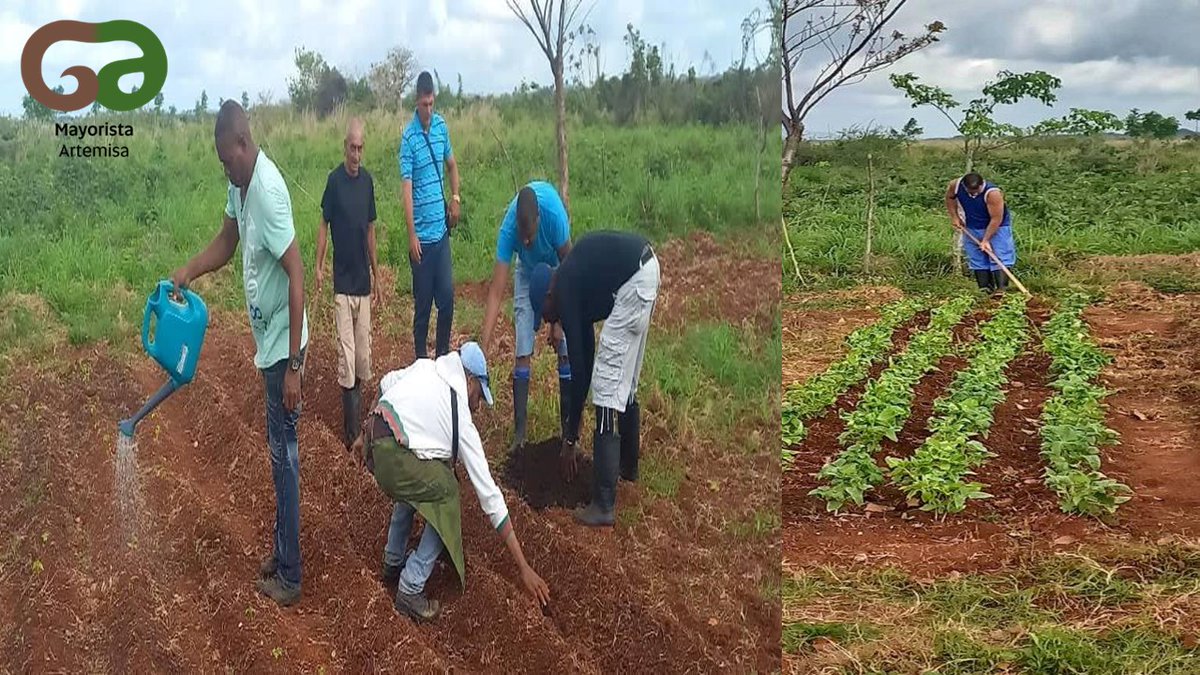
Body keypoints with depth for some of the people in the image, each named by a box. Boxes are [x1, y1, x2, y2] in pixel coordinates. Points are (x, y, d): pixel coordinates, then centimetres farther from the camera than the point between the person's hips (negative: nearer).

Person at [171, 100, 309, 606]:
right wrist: (188, 272, 2)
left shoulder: (268, 191, -25)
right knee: (278, 453, 18)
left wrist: (294, 364, -26)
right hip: (267, 344, 9)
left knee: (284, 456, 0)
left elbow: (296, 275, -27)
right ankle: (282, 554, 32)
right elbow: (226, 243, 21)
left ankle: (288, 577, 12)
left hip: (283, 348, -9)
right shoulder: (239, 184, 4)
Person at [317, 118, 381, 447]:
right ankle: (350, 428, -2)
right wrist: (318, 265, -11)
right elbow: (324, 225, -1)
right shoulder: (334, 180, -6)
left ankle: (358, 392, 26)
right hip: (342, 281, -4)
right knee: (346, 351, -5)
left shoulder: (368, 180, 7)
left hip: (363, 280, 4)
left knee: (364, 350, 9)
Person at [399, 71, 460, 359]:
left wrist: (455, 198, 5)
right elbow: (407, 189, -15)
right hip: (422, 233, -5)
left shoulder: (441, 125, 5)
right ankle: (421, 359, 16)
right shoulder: (409, 137, -11)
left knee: (447, 296, 6)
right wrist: (412, 236, -20)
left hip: (442, 228, 5)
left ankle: (444, 355, 20)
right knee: (422, 302, 4)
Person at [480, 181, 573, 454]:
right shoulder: (508, 230, -35)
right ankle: (519, 430, 0)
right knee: (522, 354, -6)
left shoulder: (554, 214, -39)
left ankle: (568, 427, 3)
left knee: (566, 350, -7)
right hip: (527, 271, 1)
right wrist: (485, 344, -40)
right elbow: (496, 291, -33)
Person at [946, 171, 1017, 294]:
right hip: (972, 230, 5)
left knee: (999, 259, -12)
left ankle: (1002, 289, -16)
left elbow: (996, 219, -29)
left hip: (996, 228, -5)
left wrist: (986, 240, -27)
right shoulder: (955, 185, -19)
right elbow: (950, 197, 6)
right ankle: (985, 290, 12)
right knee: (977, 260, 6)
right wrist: (954, 217, 0)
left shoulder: (992, 193, -33)